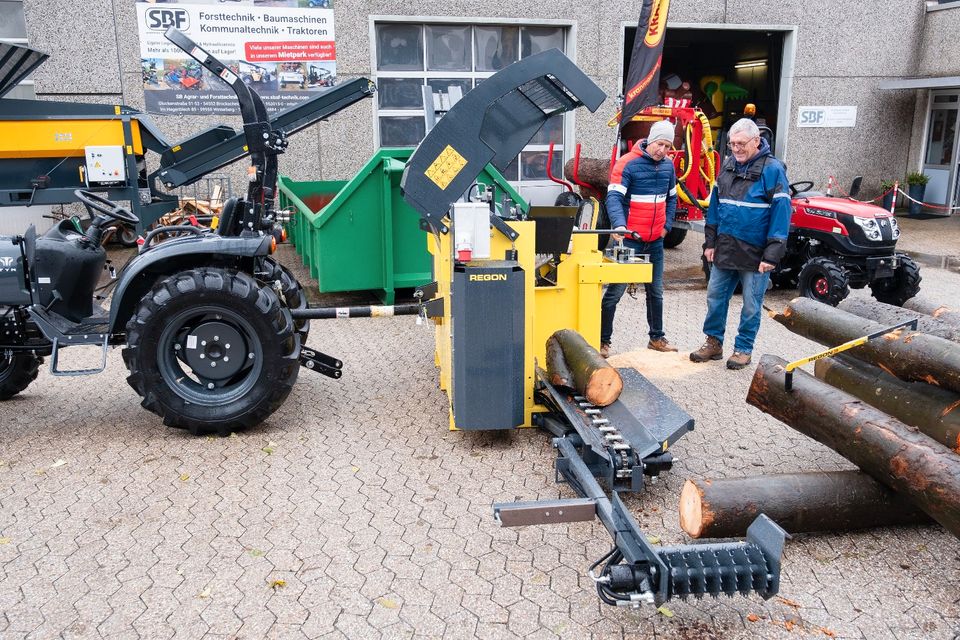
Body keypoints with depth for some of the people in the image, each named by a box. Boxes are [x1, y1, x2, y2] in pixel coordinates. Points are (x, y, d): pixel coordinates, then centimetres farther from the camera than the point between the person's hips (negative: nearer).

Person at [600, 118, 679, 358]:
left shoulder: (668, 165, 6)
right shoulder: (627, 163, -14)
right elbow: (614, 197, -23)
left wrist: (667, 225, 7)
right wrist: (619, 225, -38)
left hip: (656, 241, 6)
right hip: (629, 239, -6)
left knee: (656, 292, 15)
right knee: (615, 292, -1)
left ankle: (657, 338, 28)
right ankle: (603, 340, 8)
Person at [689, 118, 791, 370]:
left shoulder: (772, 169, -12)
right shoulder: (728, 165, 7)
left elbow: (781, 212, -14)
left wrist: (772, 255, -17)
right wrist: (710, 242, 9)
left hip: (754, 254, -5)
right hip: (725, 250, 6)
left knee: (751, 305, 7)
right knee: (715, 297, 10)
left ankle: (743, 349, 20)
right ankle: (713, 343, 24)